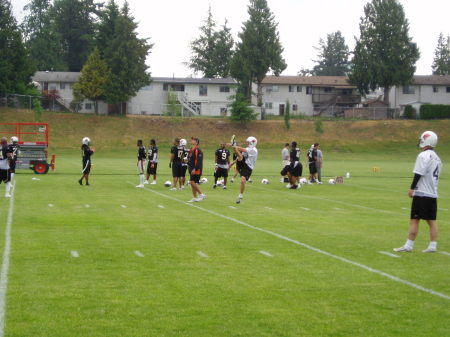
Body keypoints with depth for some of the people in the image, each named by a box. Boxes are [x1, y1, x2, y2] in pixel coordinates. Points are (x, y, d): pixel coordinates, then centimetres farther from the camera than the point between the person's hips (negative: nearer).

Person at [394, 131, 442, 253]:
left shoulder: (423, 156, -13)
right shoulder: (437, 158, 14)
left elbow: (418, 174, -17)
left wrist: (412, 188, -11)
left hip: (421, 193, -8)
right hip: (433, 194, 8)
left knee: (414, 220, -4)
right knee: (431, 220, 10)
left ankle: (408, 245, -2)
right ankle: (433, 246, 9)